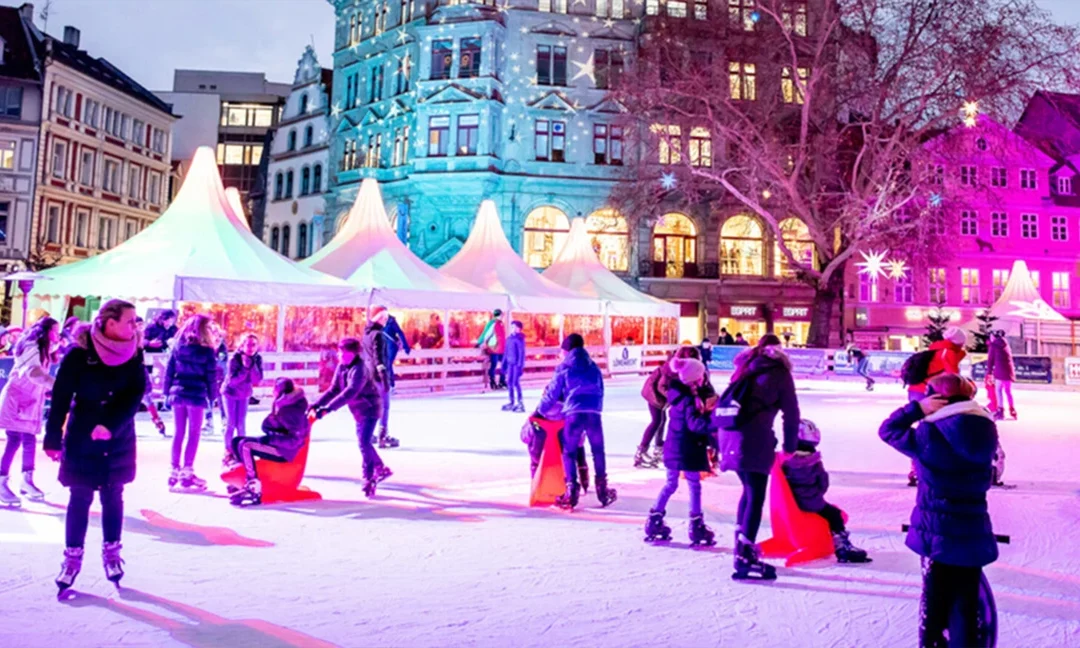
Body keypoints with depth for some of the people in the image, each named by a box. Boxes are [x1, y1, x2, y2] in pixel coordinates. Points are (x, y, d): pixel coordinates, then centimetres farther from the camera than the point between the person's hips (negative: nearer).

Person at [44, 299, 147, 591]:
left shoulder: (133, 355, -4)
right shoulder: (79, 355, -13)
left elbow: (135, 396, -11)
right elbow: (60, 398, -10)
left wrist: (111, 425, -24)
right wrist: (53, 440, -9)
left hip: (119, 441, 3)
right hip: (81, 440, -3)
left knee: (113, 497, 12)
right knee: (80, 499, 5)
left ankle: (111, 553, 24)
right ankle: (72, 557, 19)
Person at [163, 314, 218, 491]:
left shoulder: (178, 346, 7)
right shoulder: (207, 351, -4)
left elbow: (169, 370, 7)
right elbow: (211, 376, -4)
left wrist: (168, 391, 11)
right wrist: (211, 396, 4)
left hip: (177, 393, 4)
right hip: (196, 395, -4)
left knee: (178, 433, 12)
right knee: (193, 434, 3)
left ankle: (175, 470, 14)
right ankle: (187, 472, 0)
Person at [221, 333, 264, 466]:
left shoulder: (257, 359, -15)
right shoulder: (235, 358, -25)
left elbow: (257, 380, -20)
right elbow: (232, 380, -29)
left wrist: (252, 365, -31)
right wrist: (245, 368, -38)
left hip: (244, 394, 3)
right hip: (230, 393, -3)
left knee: (241, 424, 1)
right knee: (231, 423, -4)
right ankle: (228, 452, 6)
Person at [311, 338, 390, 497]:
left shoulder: (360, 369, -27)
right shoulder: (342, 367, 0)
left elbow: (350, 393, -37)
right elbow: (334, 389, 1)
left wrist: (328, 408, -44)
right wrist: (317, 404, -12)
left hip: (369, 408, -9)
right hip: (359, 410, 9)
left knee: (364, 443, -17)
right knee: (364, 442, 17)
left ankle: (369, 479, -7)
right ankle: (381, 469, 35)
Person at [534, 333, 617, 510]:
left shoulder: (564, 368, 9)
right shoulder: (594, 367, 20)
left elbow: (552, 393, 12)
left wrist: (540, 411, 27)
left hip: (574, 414, -3)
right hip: (594, 413, 3)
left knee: (569, 452, 8)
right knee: (598, 451, 16)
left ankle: (572, 491, 0)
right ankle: (602, 490, 20)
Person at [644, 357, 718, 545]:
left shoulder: (680, 393, 7)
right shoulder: (690, 399, -20)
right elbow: (695, 423, -31)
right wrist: (713, 425, -43)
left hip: (675, 446, 9)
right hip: (688, 449, -9)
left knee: (671, 484, 16)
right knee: (694, 485, 3)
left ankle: (655, 521, 19)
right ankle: (696, 526, 9)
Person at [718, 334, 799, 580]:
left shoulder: (744, 368, 23)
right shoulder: (779, 372, 6)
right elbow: (791, 413, 5)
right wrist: (790, 447, 16)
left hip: (729, 434, 7)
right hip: (754, 439, -6)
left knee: (749, 490, 22)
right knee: (756, 497, -4)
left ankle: (741, 546, 27)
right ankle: (745, 556, -10)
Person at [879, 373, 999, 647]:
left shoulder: (927, 434, -16)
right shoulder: (985, 432, -3)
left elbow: (888, 430, -2)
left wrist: (917, 408, -6)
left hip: (937, 531, -2)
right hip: (973, 532, 3)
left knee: (934, 598, 13)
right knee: (967, 602, 12)